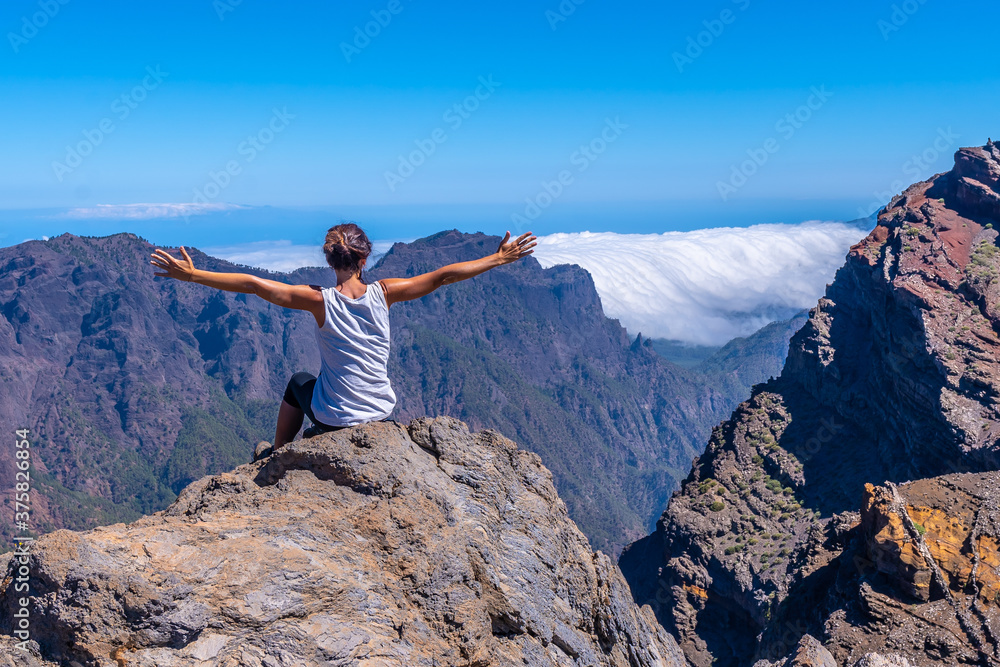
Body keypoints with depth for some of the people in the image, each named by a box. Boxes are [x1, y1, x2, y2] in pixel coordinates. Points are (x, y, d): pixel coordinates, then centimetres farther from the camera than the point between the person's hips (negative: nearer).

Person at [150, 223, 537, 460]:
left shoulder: (320, 301, -17)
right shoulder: (382, 294, -11)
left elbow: (254, 285, -20)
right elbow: (442, 276, -8)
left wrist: (191, 275, -15)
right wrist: (497, 260, 0)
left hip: (333, 419, -3)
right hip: (381, 415, 3)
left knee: (298, 382, 31)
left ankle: (277, 455, 44)